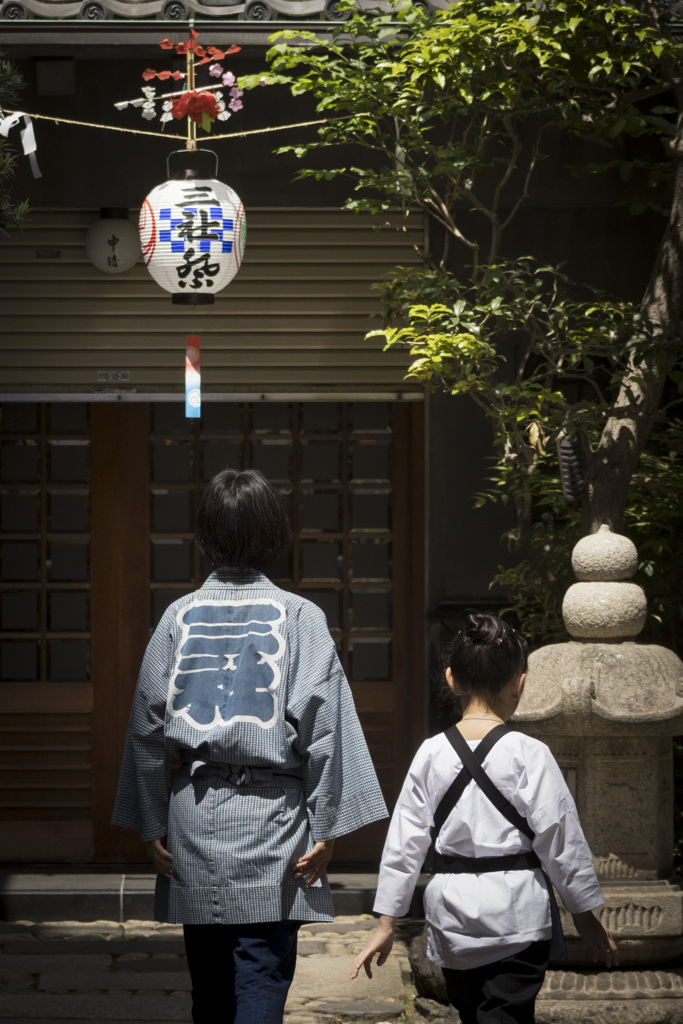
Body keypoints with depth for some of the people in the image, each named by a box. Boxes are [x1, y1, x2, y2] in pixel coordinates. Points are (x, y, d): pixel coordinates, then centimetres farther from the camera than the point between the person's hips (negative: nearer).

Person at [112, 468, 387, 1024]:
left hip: (193, 813, 3)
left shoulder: (180, 616, 2)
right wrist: (326, 827, -4)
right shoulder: (299, 617, -5)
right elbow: (323, 727, -8)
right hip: (269, 812, -3)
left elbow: (148, 729, 4)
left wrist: (152, 825, 11)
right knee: (262, 976, -1)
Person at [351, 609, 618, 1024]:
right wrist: (587, 917, 4)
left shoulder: (431, 754, -1)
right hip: (516, 911, -4)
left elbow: (404, 841, 2)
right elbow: (561, 839, -7)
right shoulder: (529, 755, -11)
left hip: (451, 911, 4)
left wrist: (387, 922, 9)